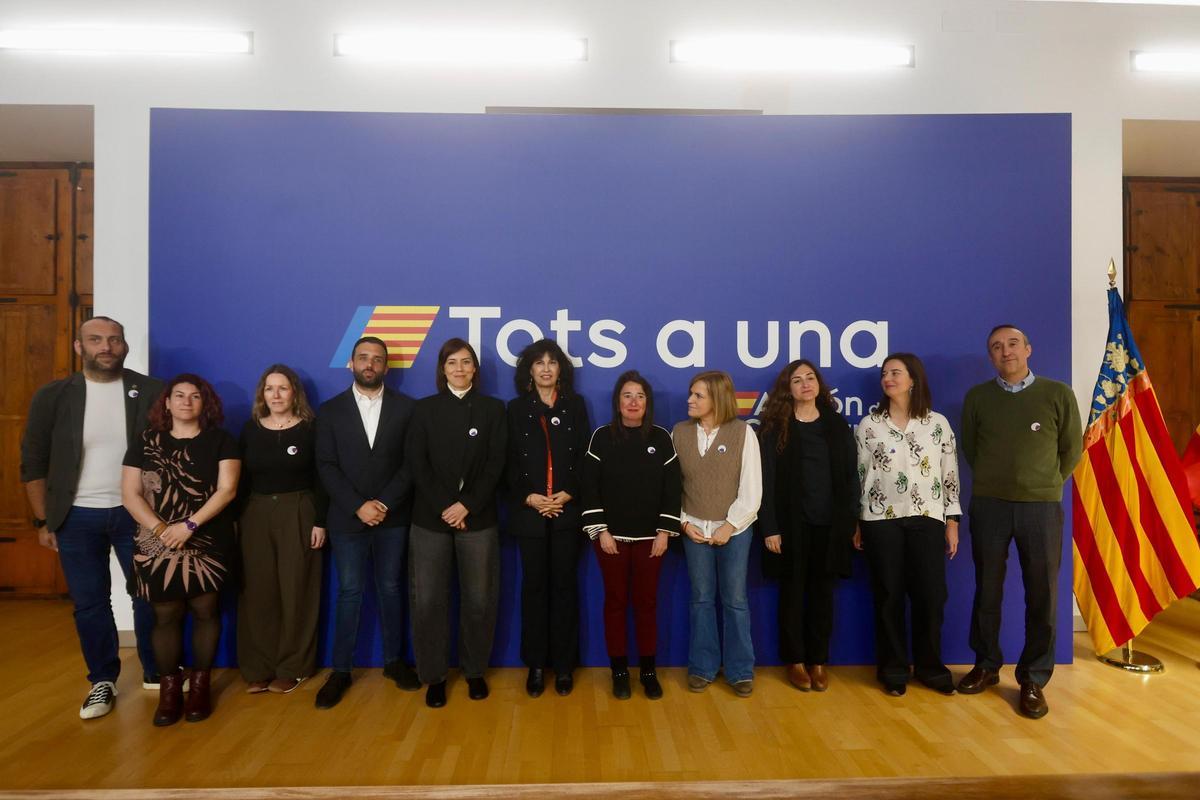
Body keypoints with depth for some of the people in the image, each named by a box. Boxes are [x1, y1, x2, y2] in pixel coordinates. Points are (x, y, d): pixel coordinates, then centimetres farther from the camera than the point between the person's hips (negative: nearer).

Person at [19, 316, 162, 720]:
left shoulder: (152, 393, -5)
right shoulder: (52, 396, -3)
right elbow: (33, 463, 3)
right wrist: (43, 520, 2)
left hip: (136, 514, 0)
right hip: (77, 518, 1)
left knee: (149, 596, 7)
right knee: (89, 603, 10)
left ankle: (157, 673, 25)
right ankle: (102, 681, 26)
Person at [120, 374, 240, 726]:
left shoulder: (220, 441, 1)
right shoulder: (146, 442, 5)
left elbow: (227, 489, -7)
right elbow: (130, 494, 0)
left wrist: (189, 525, -16)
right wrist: (161, 529, -12)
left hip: (208, 544, -1)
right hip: (157, 545, 1)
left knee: (205, 610, 5)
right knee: (165, 615, 5)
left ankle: (201, 684, 18)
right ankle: (169, 688, 17)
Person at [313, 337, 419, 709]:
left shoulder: (405, 407, 2)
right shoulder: (330, 410, 3)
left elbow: (411, 463, -3)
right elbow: (326, 466, -3)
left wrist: (385, 503, -13)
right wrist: (358, 506, -13)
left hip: (393, 517, 0)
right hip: (347, 518, 0)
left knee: (391, 589, 11)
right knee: (349, 592, 6)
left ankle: (394, 661, 25)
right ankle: (340, 670, 17)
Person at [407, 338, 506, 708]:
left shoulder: (493, 408, 6)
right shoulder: (424, 408, 7)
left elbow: (495, 464, -1)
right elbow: (417, 463, -1)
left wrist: (467, 505, -12)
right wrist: (444, 508, -11)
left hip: (478, 519, 0)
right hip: (431, 519, 1)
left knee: (478, 600, 4)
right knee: (428, 600, 2)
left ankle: (475, 671, 23)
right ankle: (434, 675, 18)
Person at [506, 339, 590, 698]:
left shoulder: (575, 405, 8)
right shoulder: (516, 408, 7)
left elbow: (584, 456, 2)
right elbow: (510, 462, 2)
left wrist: (568, 494, -10)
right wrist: (528, 497, -11)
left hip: (567, 510, 0)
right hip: (529, 511, 0)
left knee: (564, 585, 5)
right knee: (534, 586, 5)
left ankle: (564, 664, 15)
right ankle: (536, 664, 15)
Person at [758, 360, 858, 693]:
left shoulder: (837, 425, 7)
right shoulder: (776, 428, -1)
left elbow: (850, 476, 7)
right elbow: (767, 481, -5)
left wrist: (851, 521, -1)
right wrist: (769, 528, -10)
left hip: (830, 524, 2)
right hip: (791, 525, -2)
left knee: (822, 593, 9)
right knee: (792, 593, 7)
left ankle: (819, 661, 22)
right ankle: (795, 661, 20)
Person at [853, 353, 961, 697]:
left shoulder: (938, 423, 4)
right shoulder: (868, 425, 3)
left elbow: (950, 476, 6)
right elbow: (859, 476, 4)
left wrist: (952, 523, 3)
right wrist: (856, 524, 2)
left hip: (927, 519, 1)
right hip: (881, 520, 0)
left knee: (931, 595, 3)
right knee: (889, 596, 5)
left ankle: (929, 666, 22)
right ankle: (893, 669, 18)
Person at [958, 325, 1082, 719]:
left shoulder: (1058, 394, -2)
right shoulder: (977, 397, 1)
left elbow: (1072, 448, 8)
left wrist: (1046, 484, 12)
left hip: (1042, 506, -1)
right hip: (988, 505, 1)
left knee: (1042, 595, 3)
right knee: (987, 590, 10)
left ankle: (1033, 679, 17)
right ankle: (986, 665, 26)